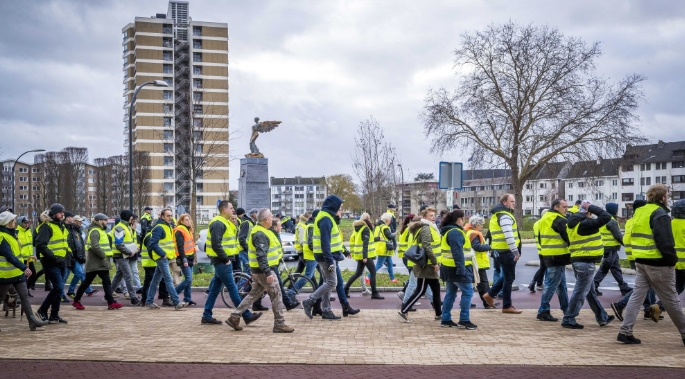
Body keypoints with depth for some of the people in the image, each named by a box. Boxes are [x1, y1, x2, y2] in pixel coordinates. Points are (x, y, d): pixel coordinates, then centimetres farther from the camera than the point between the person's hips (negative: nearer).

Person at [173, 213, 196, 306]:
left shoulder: (188, 230, 18)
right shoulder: (179, 231, -12)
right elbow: (180, 246, -18)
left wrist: (193, 257, 21)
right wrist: (184, 259, -23)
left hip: (190, 258, 9)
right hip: (184, 258, -9)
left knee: (188, 280, 9)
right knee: (188, 279, -13)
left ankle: (187, 299, 13)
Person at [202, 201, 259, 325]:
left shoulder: (224, 222, 17)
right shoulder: (218, 223, -15)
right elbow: (216, 245, -23)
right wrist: (226, 259, -18)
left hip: (222, 262, 10)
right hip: (222, 262, -10)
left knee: (215, 289, 13)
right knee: (233, 289, -6)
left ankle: (206, 316, 18)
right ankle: (247, 316, -4)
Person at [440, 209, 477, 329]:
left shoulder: (448, 231, 17)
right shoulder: (455, 232, -16)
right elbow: (457, 253, -23)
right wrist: (461, 269, -26)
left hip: (448, 267, 10)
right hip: (456, 268, -10)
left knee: (450, 293, 13)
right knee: (467, 292, -5)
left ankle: (446, 320, 14)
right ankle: (464, 320, -5)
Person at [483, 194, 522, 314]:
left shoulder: (497, 215, 17)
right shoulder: (505, 216, -16)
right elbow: (509, 236, -24)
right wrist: (515, 251, -22)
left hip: (500, 250, 10)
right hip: (506, 251, -10)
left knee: (507, 276, 21)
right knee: (509, 278, -1)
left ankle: (490, 294, 23)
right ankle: (507, 306, 6)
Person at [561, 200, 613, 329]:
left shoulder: (572, 223, 10)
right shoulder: (586, 224, -18)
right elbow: (606, 217, -20)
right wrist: (592, 207, -11)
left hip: (576, 260, 10)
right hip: (586, 262, -10)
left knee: (590, 290, 17)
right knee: (580, 292, -1)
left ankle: (602, 318, 29)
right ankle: (569, 320, 4)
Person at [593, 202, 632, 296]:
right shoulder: (611, 221, -16)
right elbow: (618, 236, -15)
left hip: (606, 247, 10)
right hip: (611, 249, -10)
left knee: (616, 269, 13)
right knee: (604, 269, -3)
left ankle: (624, 288, 19)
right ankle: (593, 287, 0)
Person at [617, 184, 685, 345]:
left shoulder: (639, 212, 13)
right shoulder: (660, 214, -14)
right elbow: (665, 241, -19)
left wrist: (641, 254, 16)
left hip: (641, 261, 7)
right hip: (658, 263, -7)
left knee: (637, 296, 6)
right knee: (671, 300, 4)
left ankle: (625, 332, 1)